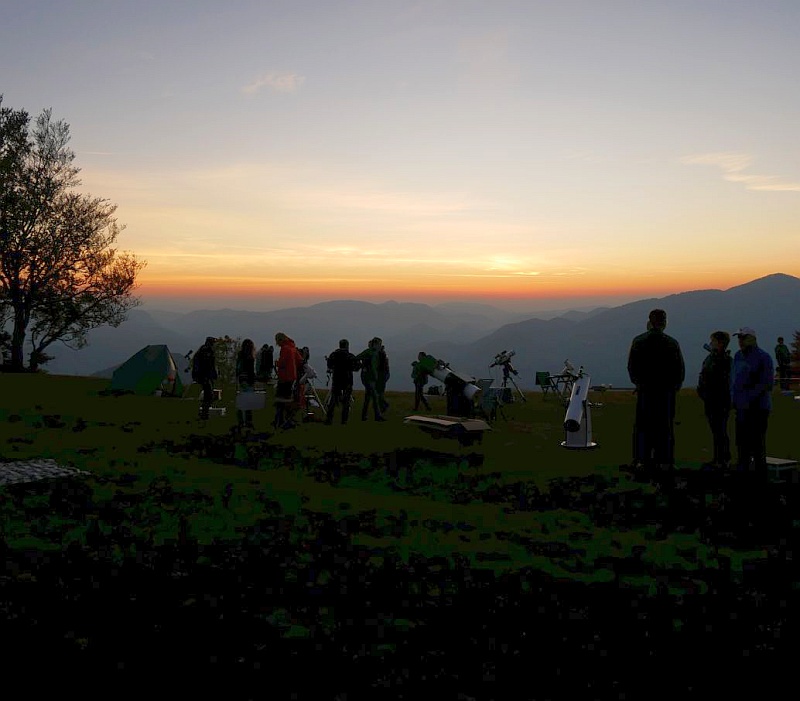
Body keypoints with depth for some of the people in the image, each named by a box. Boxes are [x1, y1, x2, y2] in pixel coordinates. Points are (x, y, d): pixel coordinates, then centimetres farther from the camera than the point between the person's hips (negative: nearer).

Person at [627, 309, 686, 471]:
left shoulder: (638, 341, -1)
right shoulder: (672, 343, -2)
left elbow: (631, 367, 2)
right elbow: (681, 368, 2)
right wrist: (675, 386, 13)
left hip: (645, 391, 0)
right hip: (667, 391, 0)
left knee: (643, 426, 5)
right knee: (665, 426, 5)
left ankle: (642, 459, 4)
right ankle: (664, 461, 7)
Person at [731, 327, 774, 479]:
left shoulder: (763, 357, -9)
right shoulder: (738, 356, 13)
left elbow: (767, 383, -13)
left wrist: (750, 399, -15)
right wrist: (734, 398, 11)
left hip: (758, 407, -7)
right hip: (742, 406, 7)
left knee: (756, 441, -6)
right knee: (742, 439, 11)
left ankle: (760, 473, 2)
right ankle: (742, 470, 21)